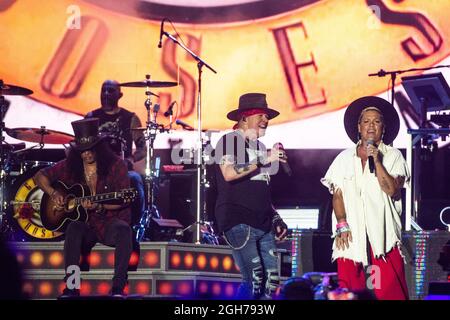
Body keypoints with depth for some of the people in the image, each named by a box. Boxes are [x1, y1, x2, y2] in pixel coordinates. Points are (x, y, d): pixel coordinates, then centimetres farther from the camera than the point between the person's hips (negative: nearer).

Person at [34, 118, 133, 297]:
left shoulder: (116, 166, -4)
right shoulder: (70, 166, 4)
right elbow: (40, 176, 13)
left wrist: (99, 206, -25)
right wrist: (53, 193, -6)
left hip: (111, 223, -2)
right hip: (85, 223, 2)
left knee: (123, 229, -36)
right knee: (74, 228, -34)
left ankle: (118, 288, -36)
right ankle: (71, 287, -34)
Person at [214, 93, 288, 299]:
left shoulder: (259, 146, 22)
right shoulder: (229, 140, -1)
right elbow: (229, 174, -19)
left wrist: (276, 219, 16)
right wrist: (264, 160, -17)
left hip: (263, 224, 8)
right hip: (238, 222, -8)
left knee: (272, 283, 2)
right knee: (254, 281, -18)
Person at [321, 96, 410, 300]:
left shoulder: (393, 156, 7)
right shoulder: (344, 158, 13)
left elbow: (392, 190, -6)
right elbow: (337, 194, 8)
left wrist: (376, 161, -11)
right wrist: (342, 225, -4)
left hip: (383, 236, -2)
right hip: (351, 237, 2)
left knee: (389, 291, -9)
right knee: (350, 294, -1)